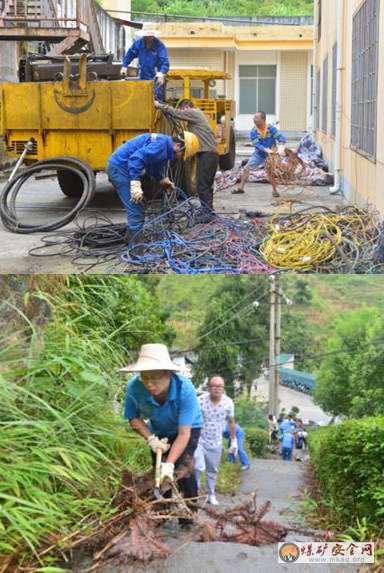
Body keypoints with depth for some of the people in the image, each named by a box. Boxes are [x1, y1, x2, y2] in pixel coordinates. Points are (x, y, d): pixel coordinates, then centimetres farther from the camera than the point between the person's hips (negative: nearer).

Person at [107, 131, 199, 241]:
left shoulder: (165, 144, 12)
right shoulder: (161, 143, -20)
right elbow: (136, 158, -29)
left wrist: (163, 179, 18)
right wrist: (136, 186, -31)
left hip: (119, 167, 10)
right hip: (120, 167, -10)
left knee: (138, 209, 16)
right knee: (136, 211, -11)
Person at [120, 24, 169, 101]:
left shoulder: (160, 45, -13)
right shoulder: (138, 43, 1)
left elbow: (165, 62, -22)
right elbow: (130, 54, 16)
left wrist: (161, 73, -40)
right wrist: (124, 66, 7)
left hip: (156, 78, -5)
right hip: (143, 78, 5)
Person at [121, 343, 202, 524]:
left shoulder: (185, 389, -41)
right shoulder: (134, 387, -34)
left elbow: (184, 433, -36)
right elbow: (134, 418, -14)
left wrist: (169, 463, -45)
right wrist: (151, 439, -28)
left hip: (188, 428, -3)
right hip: (159, 432, 3)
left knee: (181, 471, -18)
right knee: (159, 474, 9)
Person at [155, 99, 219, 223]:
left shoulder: (193, 113, -5)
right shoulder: (197, 115, 24)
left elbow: (174, 112, -8)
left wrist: (159, 105, 2)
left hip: (207, 154, -10)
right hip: (211, 153, 10)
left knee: (202, 185, -9)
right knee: (206, 185, 16)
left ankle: (208, 213, -8)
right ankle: (207, 211, 23)